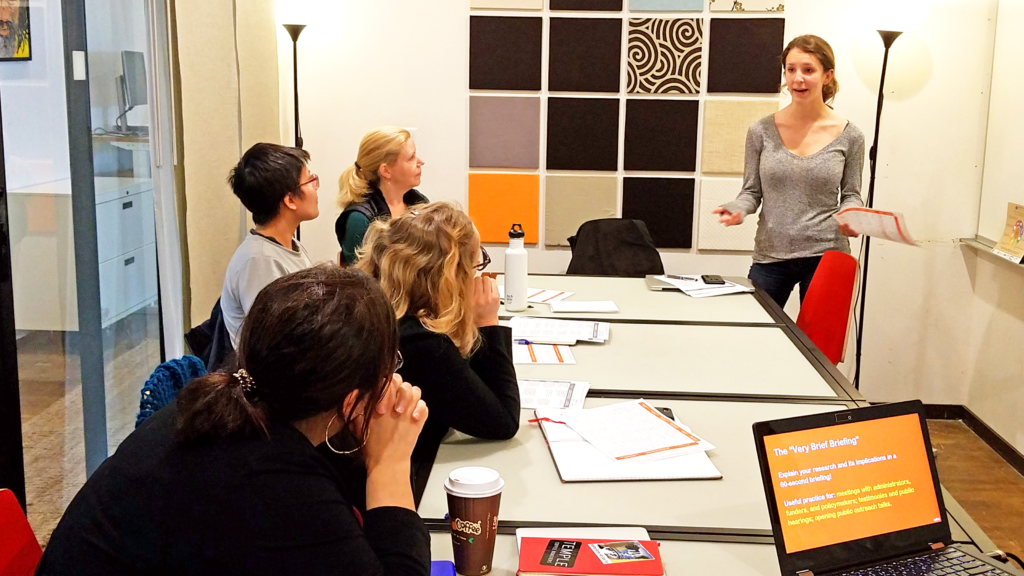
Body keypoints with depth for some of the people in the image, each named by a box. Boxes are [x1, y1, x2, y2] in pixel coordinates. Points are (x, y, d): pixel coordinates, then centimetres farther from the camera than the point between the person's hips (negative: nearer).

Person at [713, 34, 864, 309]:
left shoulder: (849, 137, -1)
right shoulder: (761, 131, 0)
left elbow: (851, 195, 7)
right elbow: (751, 191, 5)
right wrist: (737, 209, -15)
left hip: (825, 255, -1)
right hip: (770, 256, 1)